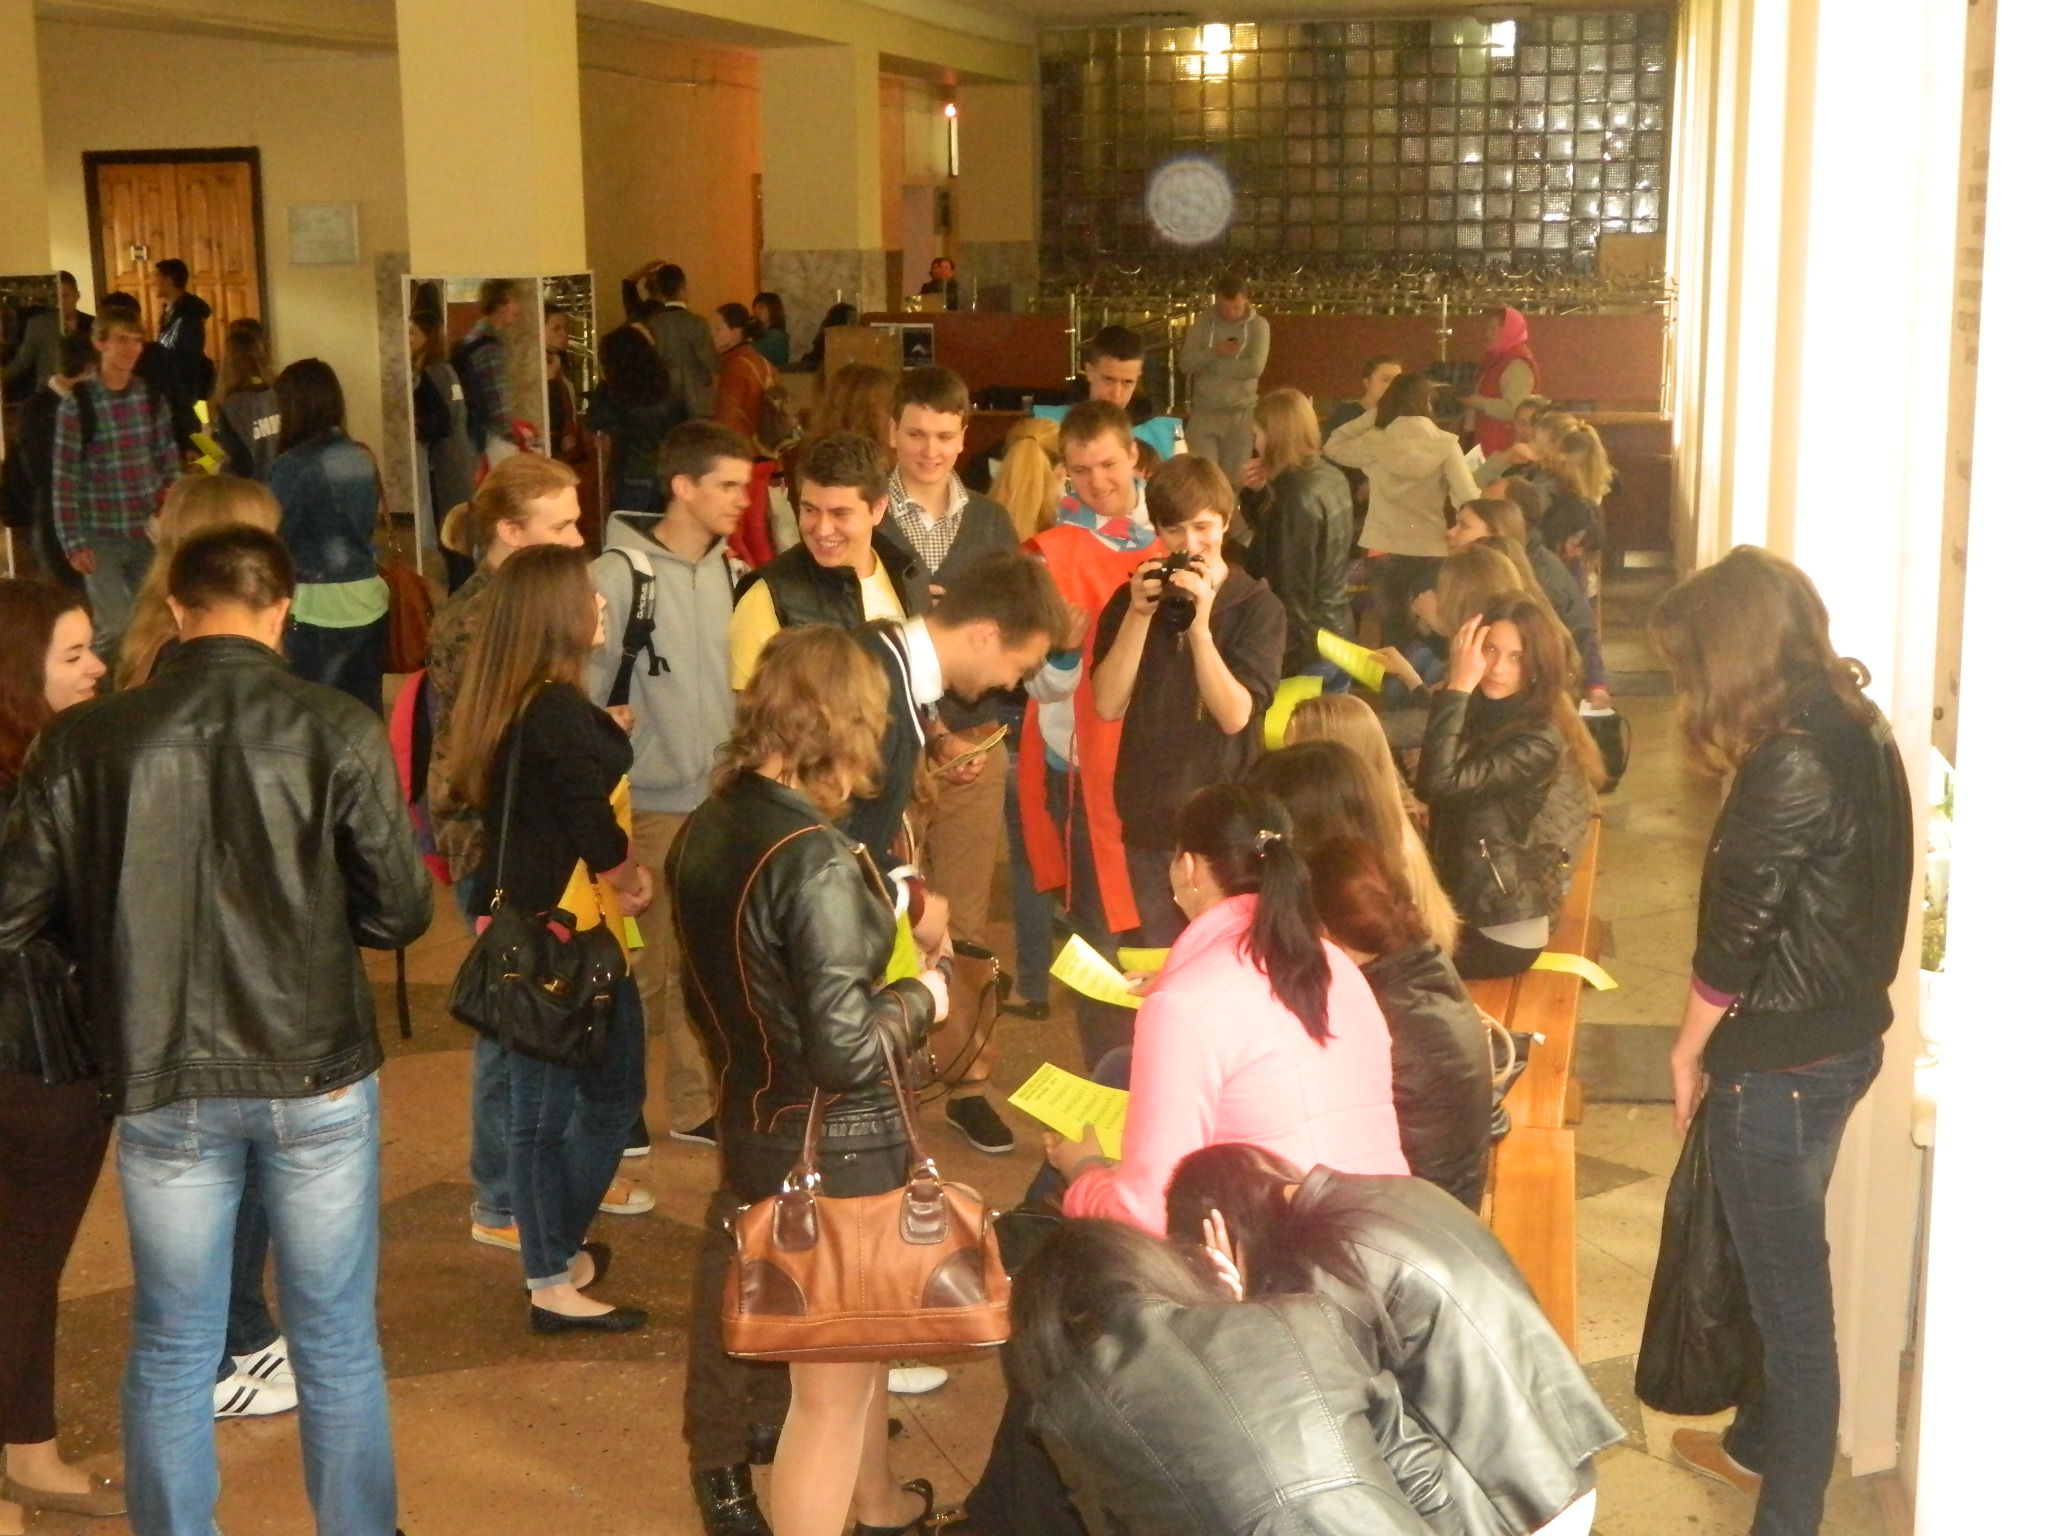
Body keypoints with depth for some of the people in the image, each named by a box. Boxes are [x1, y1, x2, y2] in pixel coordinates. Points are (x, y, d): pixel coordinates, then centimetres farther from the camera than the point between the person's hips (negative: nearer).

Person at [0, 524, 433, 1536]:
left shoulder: (84, 743, -7)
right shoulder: (337, 730, -11)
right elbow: (398, 912, -7)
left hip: (162, 1083, 1)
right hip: (316, 1074, -1)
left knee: (171, 1351, 16)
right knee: (337, 1342, 14)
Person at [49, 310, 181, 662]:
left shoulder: (153, 398, 3)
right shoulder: (77, 404, -9)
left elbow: (169, 464, 10)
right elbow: (64, 478, -8)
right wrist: (73, 543, -10)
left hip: (150, 534, 4)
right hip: (101, 537, -4)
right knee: (115, 628, -7)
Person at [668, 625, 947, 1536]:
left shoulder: (706, 832, 0)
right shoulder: (815, 859, -25)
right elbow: (847, 1052, -26)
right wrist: (920, 1001, -8)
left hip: (749, 1119, 9)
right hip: (832, 1146, -9)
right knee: (831, 1391, 7)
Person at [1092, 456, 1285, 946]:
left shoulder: (1258, 607, -4)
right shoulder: (1131, 599, 5)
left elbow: (1235, 715, -15)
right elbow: (1108, 705, -6)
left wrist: (1200, 626, -23)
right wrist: (1139, 615, -14)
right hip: (1150, 819, 3)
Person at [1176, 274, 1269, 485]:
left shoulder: (1258, 325, -2)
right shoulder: (1203, 322, 3)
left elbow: (1254, 367, -16)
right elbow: (1185, 364, -4)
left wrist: (1209, 365, -11)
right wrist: (1214, 352, -20)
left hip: (1240, 414, -1)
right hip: (1204, 413, 1)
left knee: (1233, 481, 5)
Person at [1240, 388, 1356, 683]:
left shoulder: (1299, 496, -21)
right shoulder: (1332, 478, 6)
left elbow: (1294, 587, -21)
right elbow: (1268, 530, 21)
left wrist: (1284, 661, -17)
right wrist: (1257, 492, 3)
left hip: (1306, 645, -9)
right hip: (1336, 634, 9)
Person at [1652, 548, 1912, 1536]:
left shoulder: (1790, 765, -25)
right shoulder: (1857, 729, 3)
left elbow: (1737, 930, -19)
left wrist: (1692, 1047, -3)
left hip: (1784, 1058, -9)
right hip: (1844, 1030, 9)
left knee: (1789, 1286, 3)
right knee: (1781, 1267, 25)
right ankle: (1760, 1441, 45)